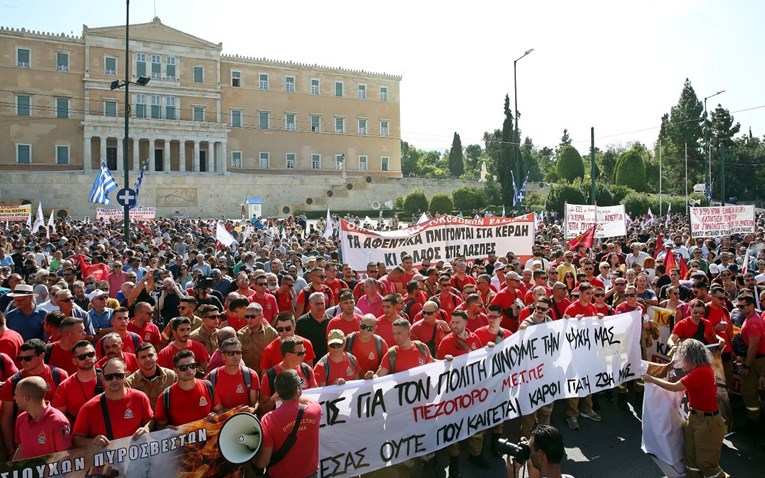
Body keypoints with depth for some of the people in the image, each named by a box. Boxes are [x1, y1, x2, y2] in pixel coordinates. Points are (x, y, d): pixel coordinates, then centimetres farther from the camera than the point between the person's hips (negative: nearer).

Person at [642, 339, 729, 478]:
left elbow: (674, 387, -23)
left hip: (707, 421, -9)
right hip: (695, 417, 9)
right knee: (691, 457, 14)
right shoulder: (702, 368, 5)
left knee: (706, 462, 3)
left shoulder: (701, 372, -25)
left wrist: (651, 379, -13)